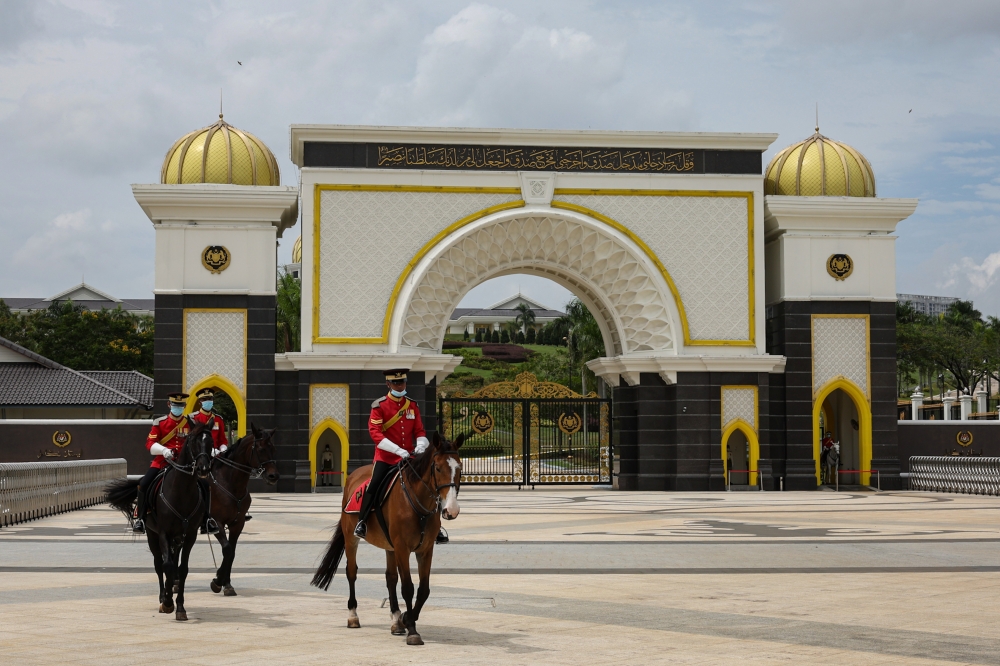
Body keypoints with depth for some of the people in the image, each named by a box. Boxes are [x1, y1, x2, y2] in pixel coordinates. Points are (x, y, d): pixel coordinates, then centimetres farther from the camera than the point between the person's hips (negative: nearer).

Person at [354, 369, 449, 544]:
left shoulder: (412, 405, 9)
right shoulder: (379, 406, -4)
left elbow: (419, 431, 10)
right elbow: (374, 432, -14)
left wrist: (420, 446, -14)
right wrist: (397, 450, -24)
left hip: (409, 457, 4)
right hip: (385, 458, -4)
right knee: (373, 486, -21)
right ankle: (362, 522, -5)